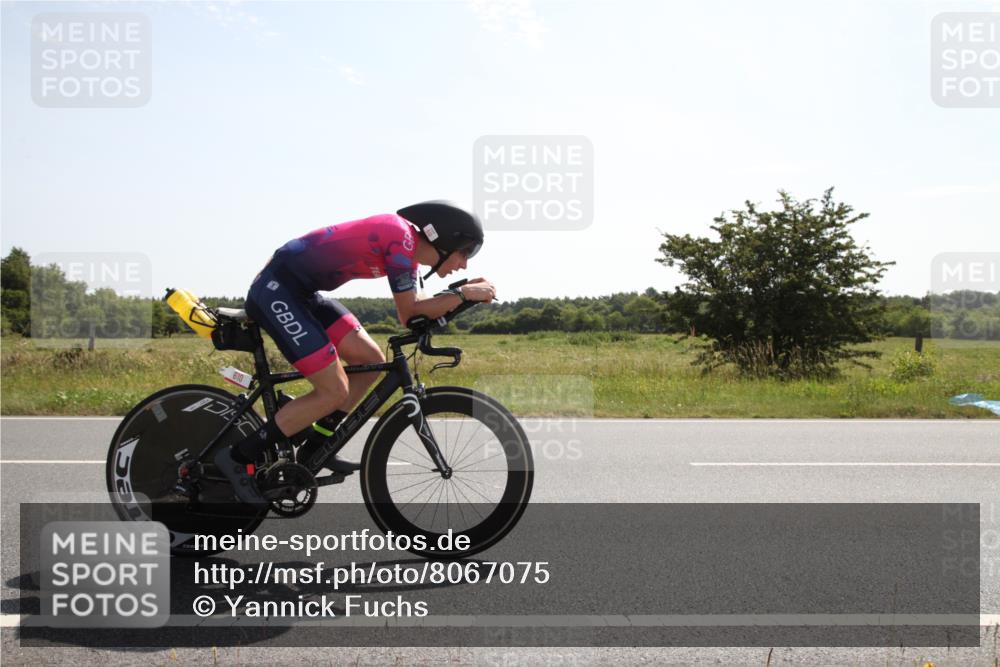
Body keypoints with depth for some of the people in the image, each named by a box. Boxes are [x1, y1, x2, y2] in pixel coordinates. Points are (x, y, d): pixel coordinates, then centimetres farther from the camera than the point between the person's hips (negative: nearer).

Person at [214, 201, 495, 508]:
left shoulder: (407, 244, 10)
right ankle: (239, 456, -3)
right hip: (276, 290, -10)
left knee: (371, 361, 8)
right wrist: (463, 294, -9)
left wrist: (463, 292, 3)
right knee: (335, 392, -11)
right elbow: (409, 314, -13)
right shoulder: (401, 238, -19)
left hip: (301, 292, 10)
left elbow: (412, 311, 12)